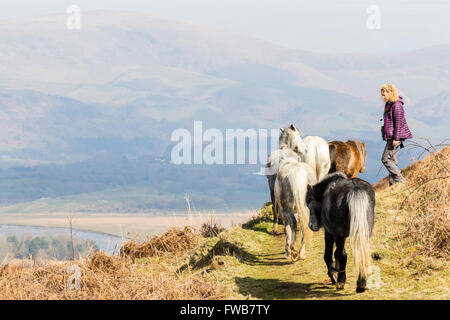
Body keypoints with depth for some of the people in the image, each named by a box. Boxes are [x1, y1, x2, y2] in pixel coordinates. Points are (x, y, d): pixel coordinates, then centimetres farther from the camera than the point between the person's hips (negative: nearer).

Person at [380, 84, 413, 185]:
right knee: (392, 160, 9)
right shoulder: (389, 104, 14)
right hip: (390, 137, 10)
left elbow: (398, 123, -19)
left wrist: (396, 138, -21)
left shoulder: (397, 105, -15)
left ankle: (400, 180, -6)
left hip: (395, 137, -10)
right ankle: (393, 184, 12)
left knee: (386, 159, -9)